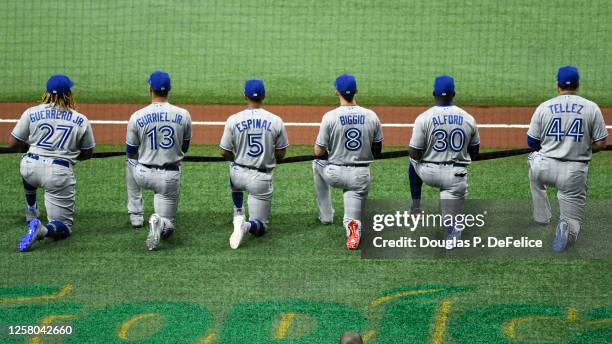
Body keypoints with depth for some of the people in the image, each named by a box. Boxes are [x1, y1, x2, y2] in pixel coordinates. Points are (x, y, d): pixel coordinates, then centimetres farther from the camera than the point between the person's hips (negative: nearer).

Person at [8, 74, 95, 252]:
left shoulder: (32, 113, 0)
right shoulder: (81, 120, 1)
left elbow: (12, 143, 4)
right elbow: (88, 153, 11)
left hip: (30, 168, 2)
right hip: (60, 173, -2)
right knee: (64, 226, 7)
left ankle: (32, 219, 33)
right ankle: (42, 230, -27)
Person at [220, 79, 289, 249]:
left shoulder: (233, 120, -10)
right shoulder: (276, 121, -8)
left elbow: (224, 153, -3)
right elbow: (281, 154, 1)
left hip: (238, 175, 1)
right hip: (262, 179, -1)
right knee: (260, 227, 12)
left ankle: (238, 215, 23)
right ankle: (247, 226, -25)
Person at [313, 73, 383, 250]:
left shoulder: (330, 116, -12)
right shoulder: (372, 116, -3)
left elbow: (318, 152, -8)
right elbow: (378, 150, 7)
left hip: (335, 174, -1)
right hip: (361, 177, 1)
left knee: (317, 163, 33)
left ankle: (325, 215, 32)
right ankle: (352, 225, -25)